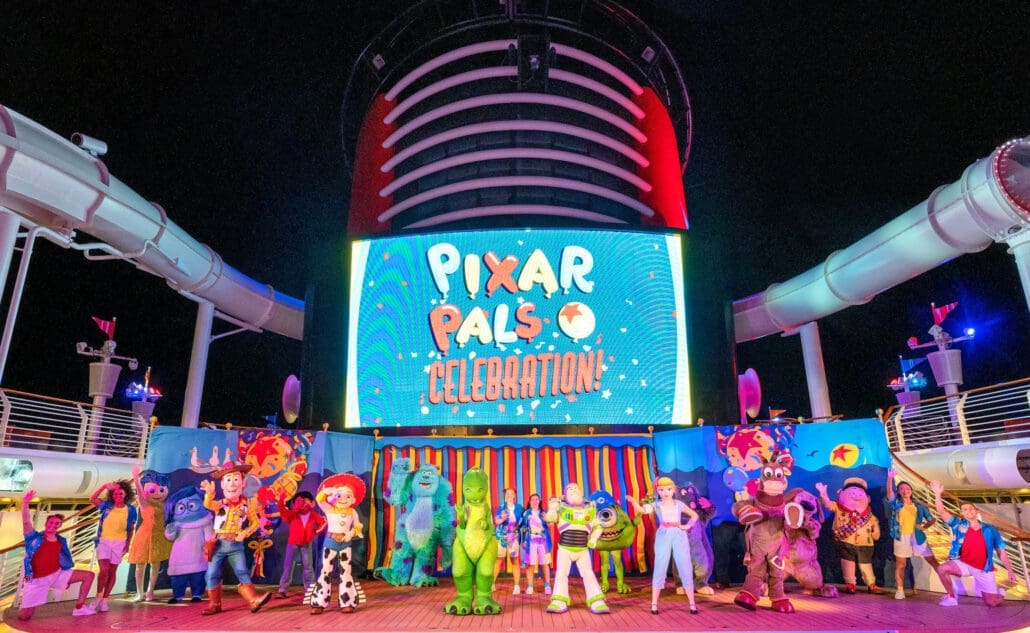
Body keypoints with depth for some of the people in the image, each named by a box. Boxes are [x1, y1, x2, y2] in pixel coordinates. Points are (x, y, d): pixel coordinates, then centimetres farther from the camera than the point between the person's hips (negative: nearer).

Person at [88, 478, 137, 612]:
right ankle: (98, 596, 9)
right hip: (104, 541, -1)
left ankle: (104, 600, 19)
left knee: (112, 572, 6)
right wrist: (105, 486, -26)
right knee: (104, 569, -13)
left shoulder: (130, 510, -2)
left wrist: (127, 544, -1)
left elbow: (132, 528, 5)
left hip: (119, 543, 1)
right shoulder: (107, 506, -2)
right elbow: (92, 499, -17)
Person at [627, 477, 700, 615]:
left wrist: (688, 526, 3)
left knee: (686, 570, 3)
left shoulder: (679, 504, 8)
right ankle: (654, 604, 6)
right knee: (660, 570, -1)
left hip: (679, 536, 2)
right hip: (663, 537, -2)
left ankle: (692, 604, 14)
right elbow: (642, 510, -19)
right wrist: (633, 501, -39)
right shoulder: (656, 505, 1)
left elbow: (694, 515, 20)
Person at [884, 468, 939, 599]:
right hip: (901, 537, -1)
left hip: (917, 537, 1)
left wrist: (924, 527, -6)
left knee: (932, 560, 4)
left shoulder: (919, 506, 7)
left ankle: (946, 584, 17)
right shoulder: (896, 503, 1)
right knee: (900, 564, 4)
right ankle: (900, 590, 10)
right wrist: (890, 478, -31)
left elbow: (932, 519, 13)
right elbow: (889, 492, -18)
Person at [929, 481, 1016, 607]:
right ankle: (951, 596, -4)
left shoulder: (990, 530, 2)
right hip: (964, 564, 0)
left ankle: (1000, 595, 39)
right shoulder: (959, 525, 0)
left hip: (984, 569, 0)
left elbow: (1001, 552, 5)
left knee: (992, 603, 0)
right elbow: (941, 511, -11)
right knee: (942, 569, -29)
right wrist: (937, 494, -22)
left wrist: (1010, 571, -2)